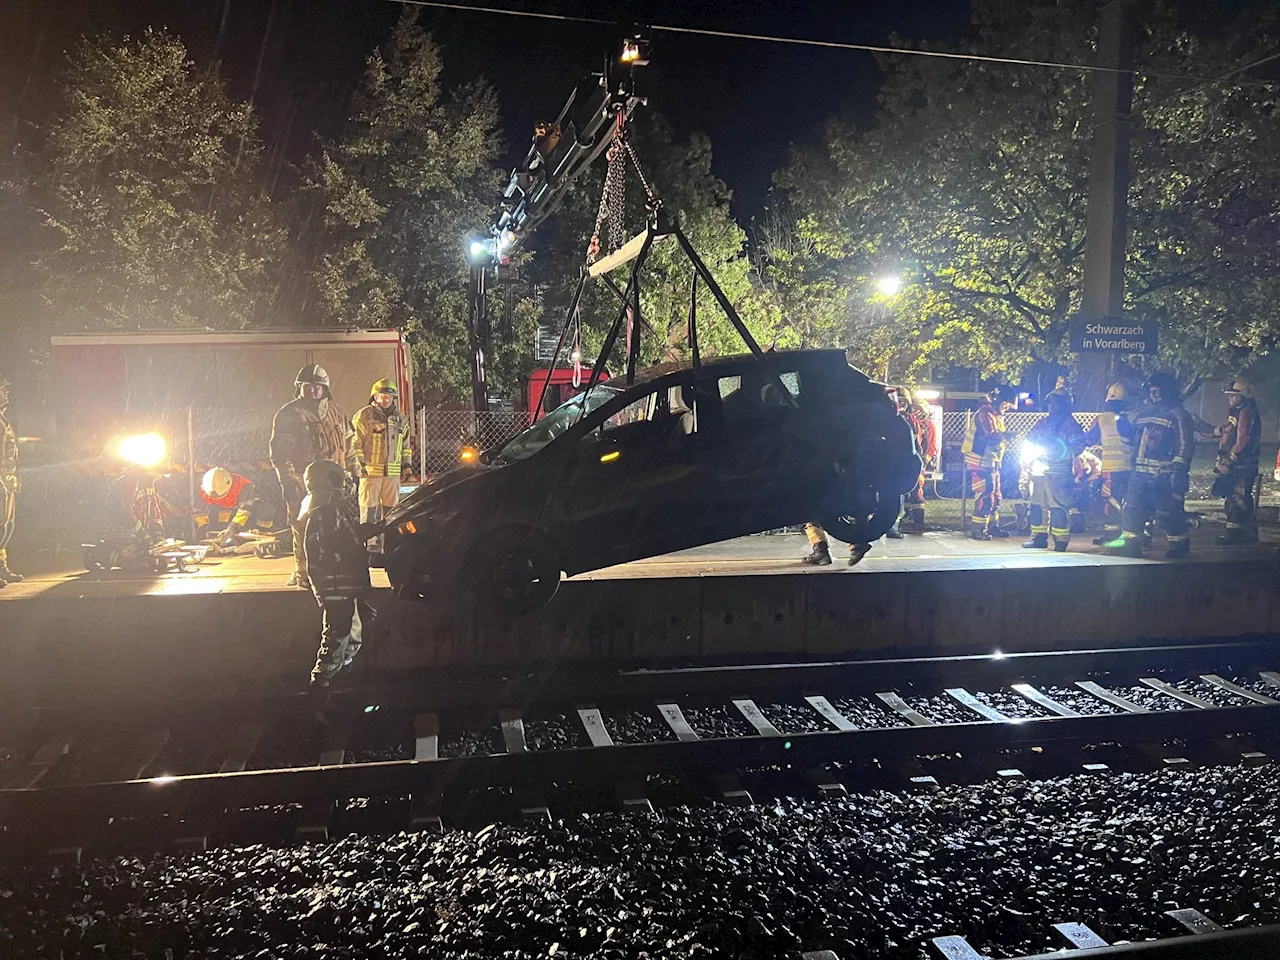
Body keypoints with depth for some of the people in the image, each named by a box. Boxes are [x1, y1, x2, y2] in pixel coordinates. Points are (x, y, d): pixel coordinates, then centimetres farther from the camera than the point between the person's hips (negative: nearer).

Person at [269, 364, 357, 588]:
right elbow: (279, 453, -6)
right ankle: (303, 574, 6)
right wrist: (287, 481, -14)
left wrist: (353, 473, 18)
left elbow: (348, 445, 22)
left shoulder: (335, 414, 14)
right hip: (301, 484, -5)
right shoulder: (288, 415, -2)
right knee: (304, 530, -4)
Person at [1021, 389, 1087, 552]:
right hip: (1039, 471, 6)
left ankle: (1061, 540, -4)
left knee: (1059, 507, -9)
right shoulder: (1043, 423, 17)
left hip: (1059, 474, -6)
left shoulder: (1070, 425, -1)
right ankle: (1039, 537, 16)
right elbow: (1029, 441, 21)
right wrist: (1032, 451, -1)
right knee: (1037, 505, 8)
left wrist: (1055, 453, -19)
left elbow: (1077, 447, -11)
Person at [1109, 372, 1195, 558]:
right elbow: (1130, 438, 26)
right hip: (1140, 473, 6)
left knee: (1169, 511, -3)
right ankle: (1129, 541, 6)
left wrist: (1178, 469, -17)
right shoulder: (1141, 412, 17)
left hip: (1165, 476, -6)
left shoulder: (1179, 415, -3)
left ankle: (1180, 543, 10)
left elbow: (1186, 445, -9)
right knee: (1133, 507, 2)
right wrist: (1124, 428, 3)